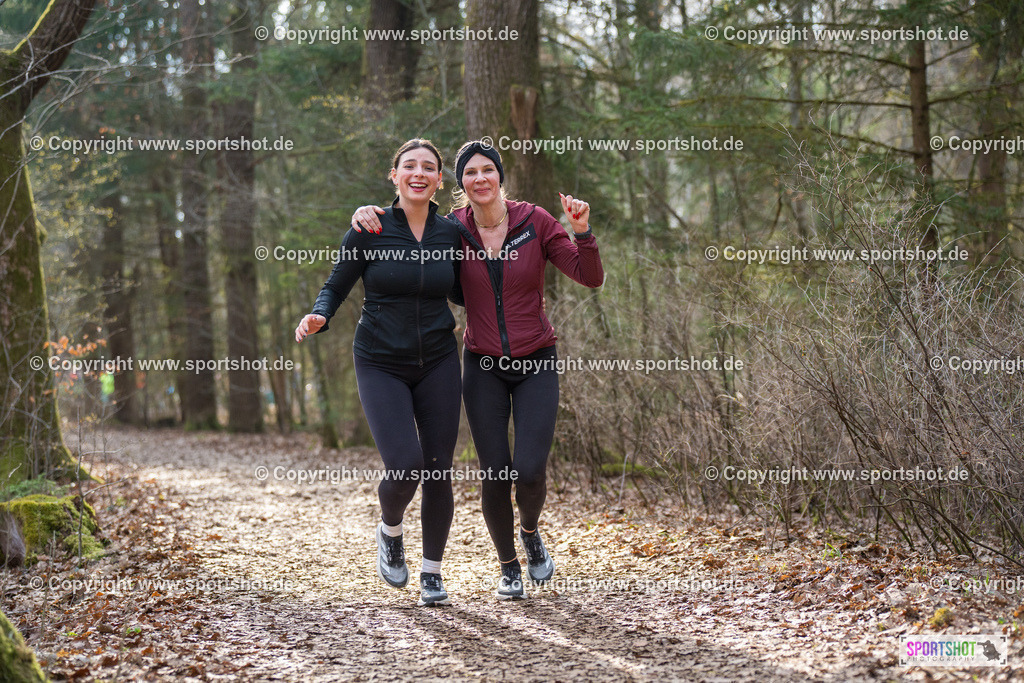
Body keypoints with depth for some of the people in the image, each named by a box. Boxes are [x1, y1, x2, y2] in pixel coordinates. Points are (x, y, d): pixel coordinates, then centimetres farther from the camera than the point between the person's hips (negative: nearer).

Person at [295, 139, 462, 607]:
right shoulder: (369, 230, -8)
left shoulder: (450, 233, 1)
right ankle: (390, 531, 17)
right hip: (381, 365, -3)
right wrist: (318, 318, -20)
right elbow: (335, 288, -2)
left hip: (437, 362, 3)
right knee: (404, 467, -17)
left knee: (438, 470, 1)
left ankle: (432, 573, 18)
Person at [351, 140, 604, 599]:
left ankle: (530, 531, 23)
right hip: (483, 367, 1)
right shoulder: (453, 230, -4)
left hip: (535, 364, -1)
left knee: (530, 471, -13)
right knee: (494, 475, -4)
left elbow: (591, 278, -9)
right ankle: (508, 566, 22)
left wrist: (582, 232, -26)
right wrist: (364, 215, -15)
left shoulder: (535, 222, -8)